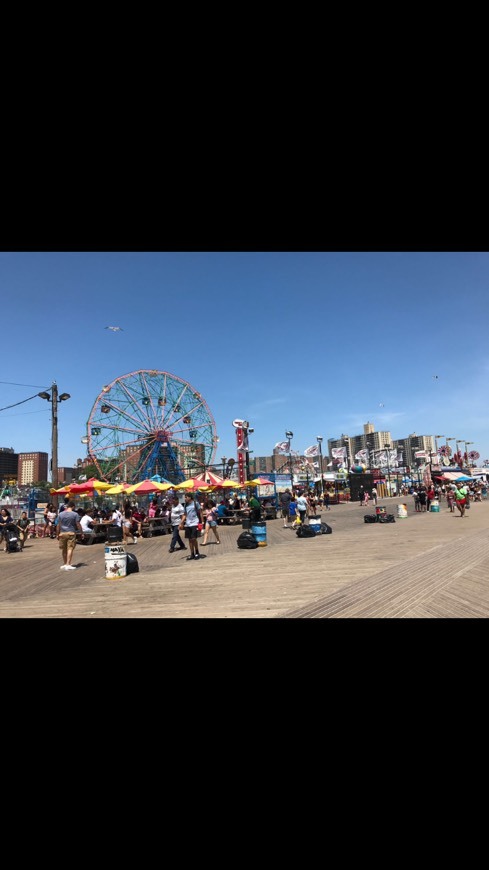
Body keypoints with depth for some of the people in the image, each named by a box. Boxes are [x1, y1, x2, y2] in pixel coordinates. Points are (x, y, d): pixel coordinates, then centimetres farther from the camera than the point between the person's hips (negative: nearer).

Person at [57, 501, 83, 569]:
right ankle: (68, 564, -11)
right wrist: (82, 533, 4)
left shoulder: (61, 514, 4)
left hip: (62, 533, 3)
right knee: (70, 549, -5)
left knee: (64, 550, 13)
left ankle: (65, 564, 24)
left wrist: (58, 534, 15)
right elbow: (78, 525, -4)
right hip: (71, 533, -3)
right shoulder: (75, 514, -5)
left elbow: (59, 525, 7)